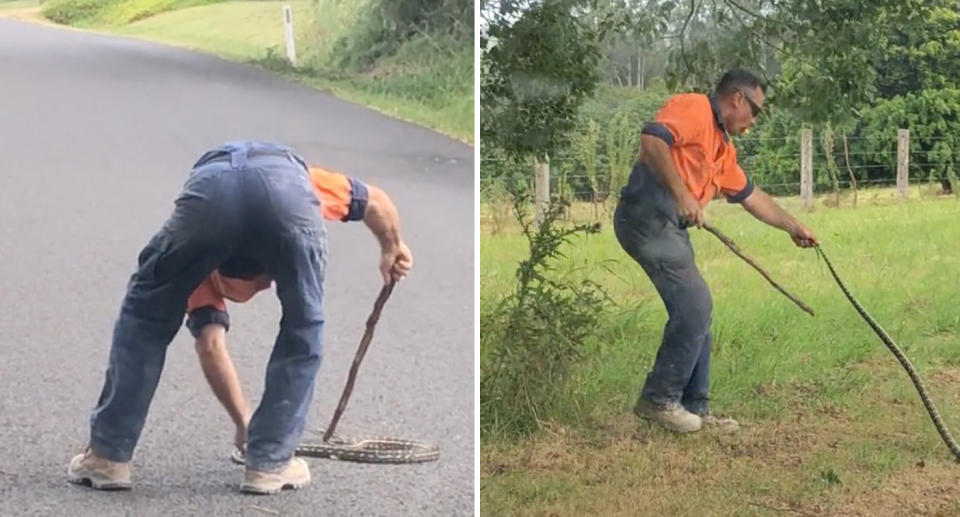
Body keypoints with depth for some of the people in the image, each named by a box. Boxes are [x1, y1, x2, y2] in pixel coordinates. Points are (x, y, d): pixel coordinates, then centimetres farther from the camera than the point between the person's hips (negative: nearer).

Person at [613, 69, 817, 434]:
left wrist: (793, 227, 38)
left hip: (670, 226, 10)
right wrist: (681, 193, -25)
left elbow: (751, 196, 35)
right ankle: (659, 399, -2)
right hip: (647, 216, -10)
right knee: (695, 306, -11)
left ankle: (695, 407, 18)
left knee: (695, 312, 11)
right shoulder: (693, 109, -4)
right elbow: (652, 139, -21)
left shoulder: (723, 147, 25)